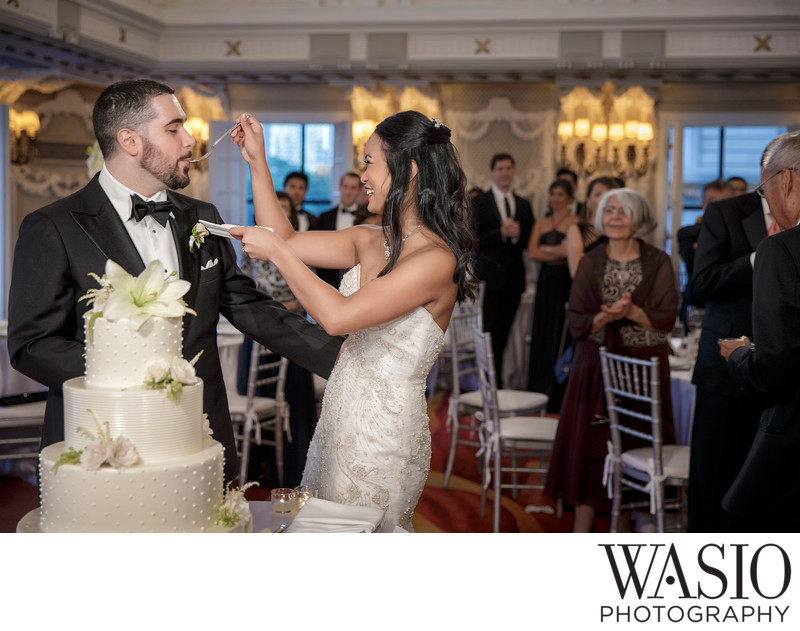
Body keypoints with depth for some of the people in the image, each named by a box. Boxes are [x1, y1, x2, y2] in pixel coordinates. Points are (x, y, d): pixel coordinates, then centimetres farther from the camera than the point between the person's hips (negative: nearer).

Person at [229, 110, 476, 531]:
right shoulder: (371, 241, 6)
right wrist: (257, 162, 9)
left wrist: (277, 253, -17)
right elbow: (286, 240, 13)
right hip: (339, 418, 8)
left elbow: (337, 316, -26)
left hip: (383, 431, -8)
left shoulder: (437, 260, -19)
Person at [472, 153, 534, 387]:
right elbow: (473, 240, -9)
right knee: (491, 334, -4)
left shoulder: (524, 205, 13)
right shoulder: (478, 203, -1)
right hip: (491, 277, -4)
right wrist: (501, 233, -19)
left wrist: (517, 234, -10)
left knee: (504, 333, 9)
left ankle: (497, 381, 16)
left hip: (515, 277, 4)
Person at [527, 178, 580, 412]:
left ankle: (561, 396, 2)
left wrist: (546, 250, -7)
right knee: (543, 337, 5)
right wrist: (558, 252, -7)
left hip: (567, 283, -5)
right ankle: (542, 393, 11)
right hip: (546, 283, 5)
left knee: (563, 336, -4)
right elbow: (532, 253, 3)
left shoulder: (576, 223, -1)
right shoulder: (541, 224, 15)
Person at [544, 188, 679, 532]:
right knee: (588, 445, 0)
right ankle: (581, 533, 8)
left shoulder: (658, 262, 0)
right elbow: (577, 322, 0)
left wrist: (632, 312, -21)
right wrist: (606, 316, -19)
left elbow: (667, 320, -5)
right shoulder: (590, 263, 4)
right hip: (596, 365, 1)